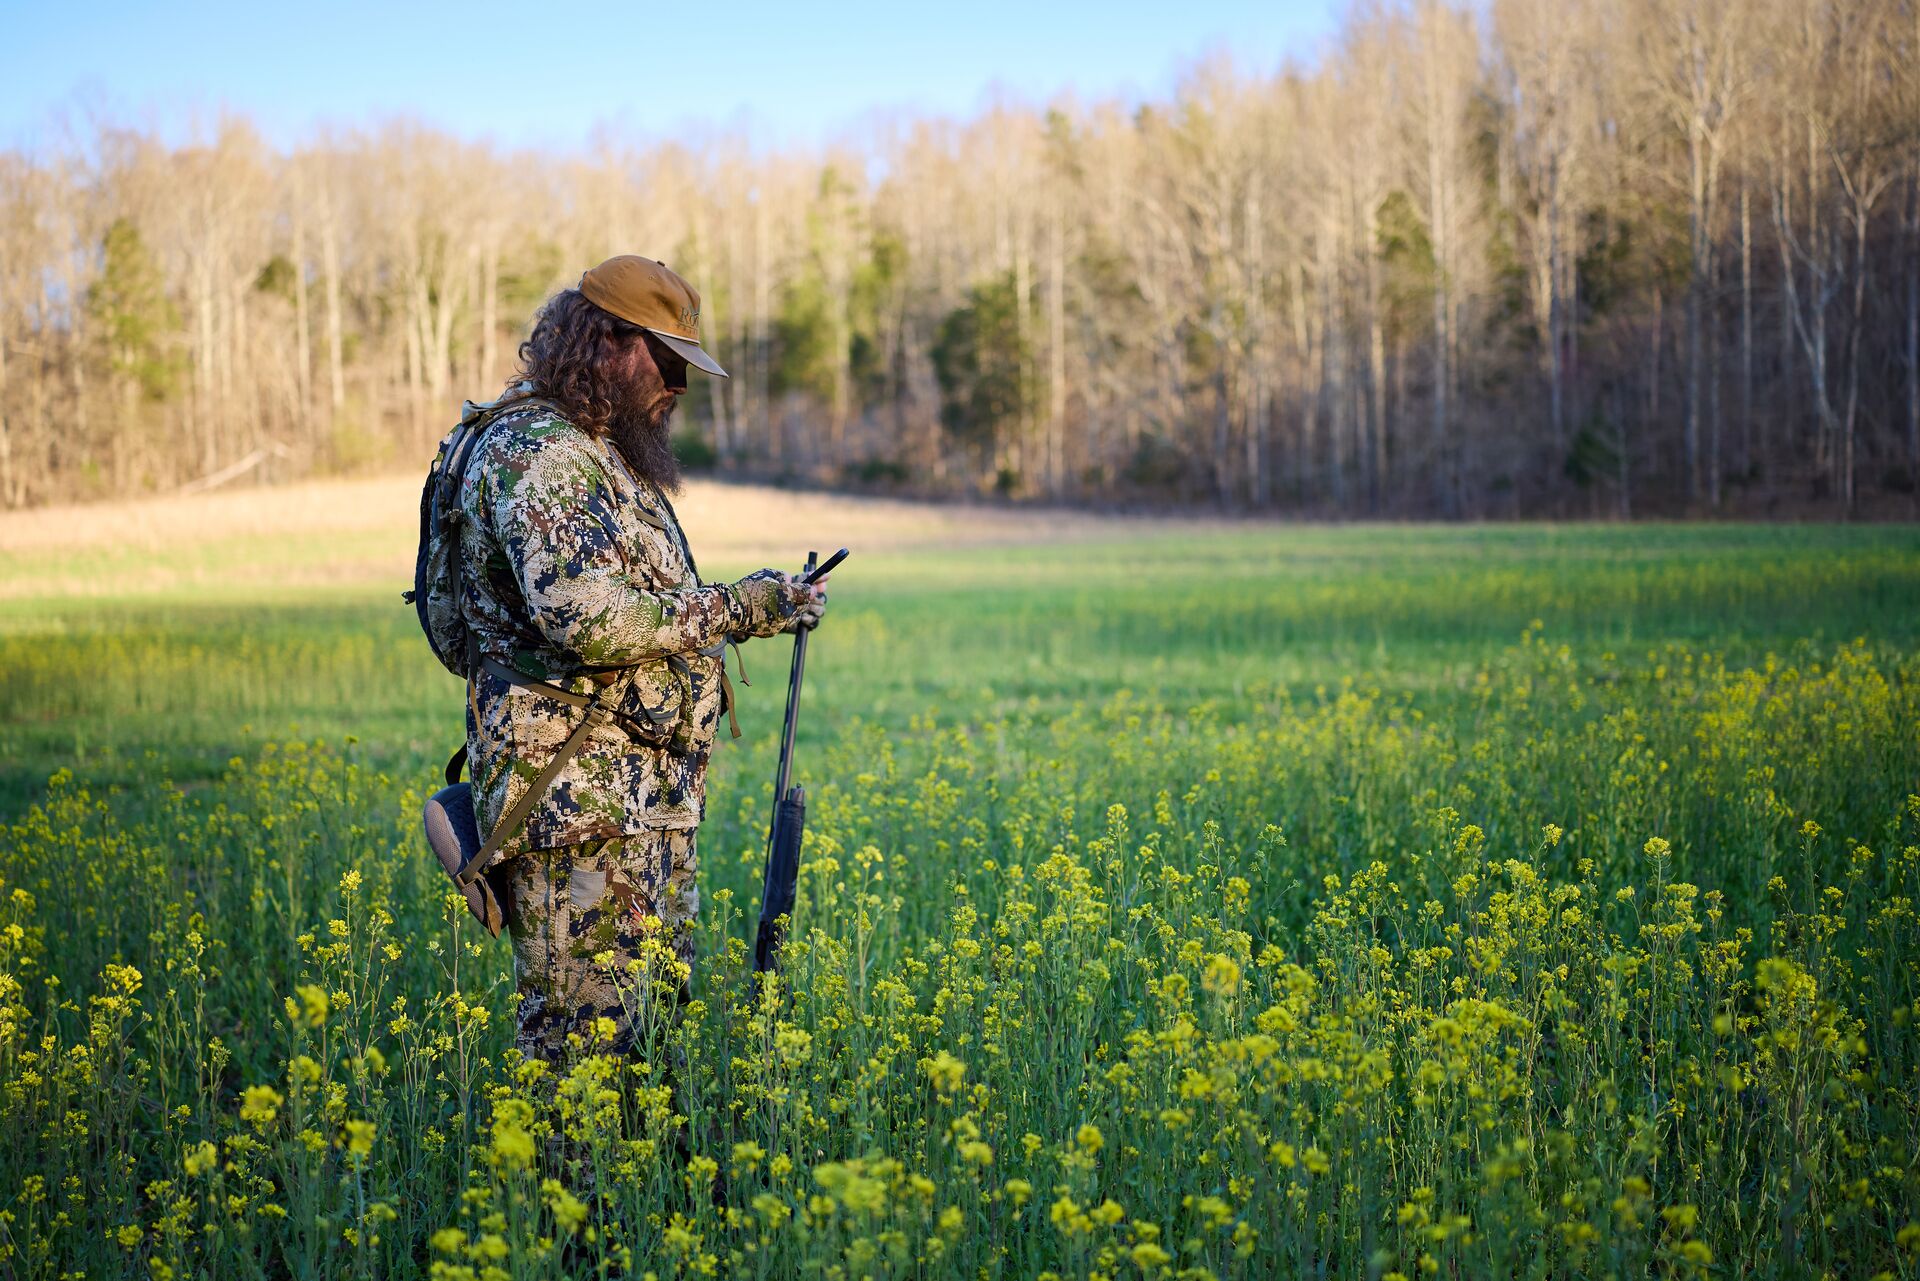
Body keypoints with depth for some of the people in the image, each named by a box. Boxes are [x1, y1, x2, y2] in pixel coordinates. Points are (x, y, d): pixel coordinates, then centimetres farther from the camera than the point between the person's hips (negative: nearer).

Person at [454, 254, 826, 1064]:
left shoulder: (601, 453, 21)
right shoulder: (538, 452, -13)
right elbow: (586, 619, -25)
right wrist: (734, 610, -18)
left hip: (646, 802, 11)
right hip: (581, 808, -11)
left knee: (658, 1016, 12)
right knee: (583, 1037, -8)